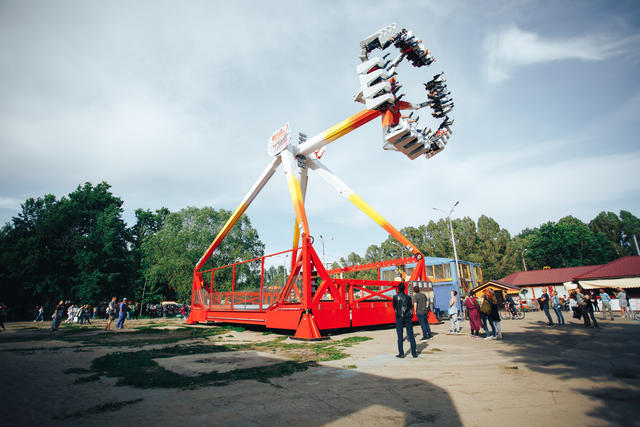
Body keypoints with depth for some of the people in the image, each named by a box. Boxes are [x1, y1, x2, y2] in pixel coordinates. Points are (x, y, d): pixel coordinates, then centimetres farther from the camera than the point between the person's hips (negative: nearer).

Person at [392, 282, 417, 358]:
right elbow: (410, 307, 8)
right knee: (411, 335, 8)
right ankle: (414, 352, 11)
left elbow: (394, 307, 5)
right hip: (408, 317, 2)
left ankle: (401, 353, 6)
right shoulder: (408, 297, 0)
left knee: (400, 336, 4)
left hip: (399, 318, -2)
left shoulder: (395, 297, -6)